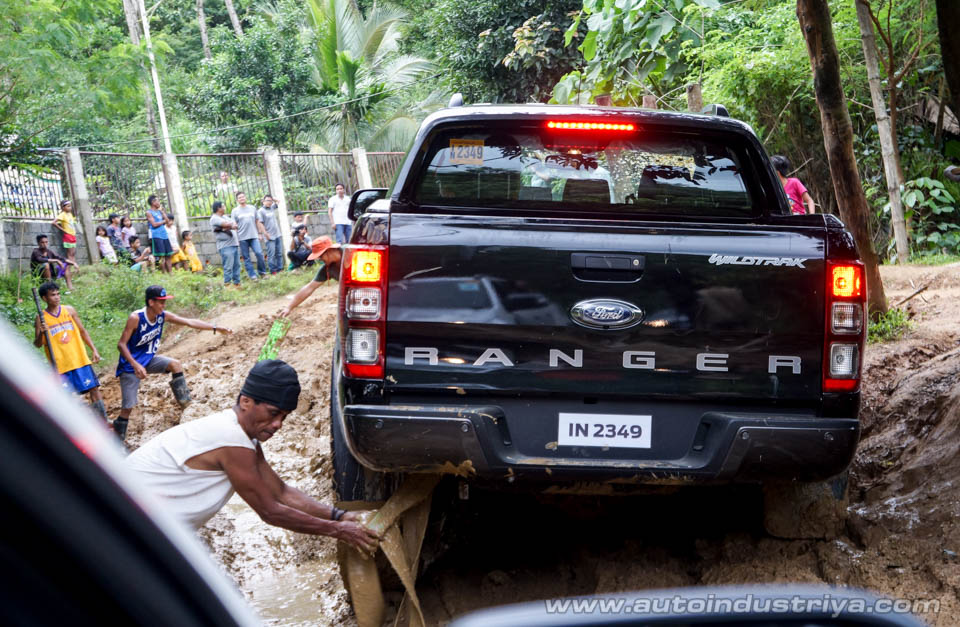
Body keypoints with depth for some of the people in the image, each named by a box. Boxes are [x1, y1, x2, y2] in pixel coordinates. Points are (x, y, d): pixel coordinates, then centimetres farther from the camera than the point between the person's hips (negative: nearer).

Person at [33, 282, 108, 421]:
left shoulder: (69, 310, 4)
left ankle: (103, 422, 10)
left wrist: (94, 350, 5)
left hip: (80, 359, 2)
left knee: (94, 389, 2)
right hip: (60, 364, -2)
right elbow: (37, 345, -2)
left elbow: (82, 331, 12)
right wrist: (41, 333, -23)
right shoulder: (41, 318, -3)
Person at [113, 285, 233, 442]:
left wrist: (215, 328, -11)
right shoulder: (136, 318, -24)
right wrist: (135, 365, -31)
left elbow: (189, 322, -5)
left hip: (149, 359, 5)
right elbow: (121, 344, -21)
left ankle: (185, 404, -6)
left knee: (175, 364, -18)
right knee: (128, 407, -6)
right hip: (131, 365, -5)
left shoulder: (163, 316, -8)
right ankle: (117, 439, 10)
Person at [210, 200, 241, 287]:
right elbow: (227, 224, -17)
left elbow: (235, 225, 11)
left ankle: (237, 283, 15)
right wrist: (232, 224, 5)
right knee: (228, 267, -11)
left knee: (236, 265, 9)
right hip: (225, 247, -8)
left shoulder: (224, 217, 22)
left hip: (234, 244, 8)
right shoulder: (214, 219, -5)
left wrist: (227, 227, -9)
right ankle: (227, 285, -8)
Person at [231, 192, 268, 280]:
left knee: (259, 253, -11)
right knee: (246, 258, 0)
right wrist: (235, 238, -3)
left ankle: (262, 271, 5)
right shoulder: (235, 211, 5)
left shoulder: (252, 209, 12)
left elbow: (257, 222, 15)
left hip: (253, 236, 1)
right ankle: (252, 275, 6)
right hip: (242, 238, -1)